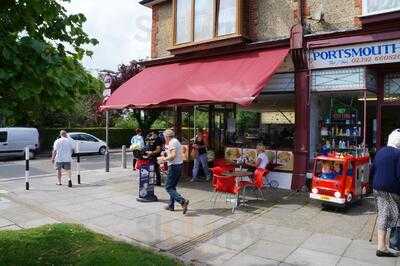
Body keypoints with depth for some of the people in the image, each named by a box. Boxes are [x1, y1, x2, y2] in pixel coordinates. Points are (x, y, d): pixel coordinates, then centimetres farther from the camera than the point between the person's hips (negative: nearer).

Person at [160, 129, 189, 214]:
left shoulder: (172, 142, -13)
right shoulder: (176, 141, 17)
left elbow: (173, 155, -24)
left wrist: (165, 159, -10)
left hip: (174, 166, -10)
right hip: (179, 165, 10)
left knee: (168, 187, -7)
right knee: (172, 186, 18)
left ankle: (183, 201, -19)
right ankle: (171, 205, 24)